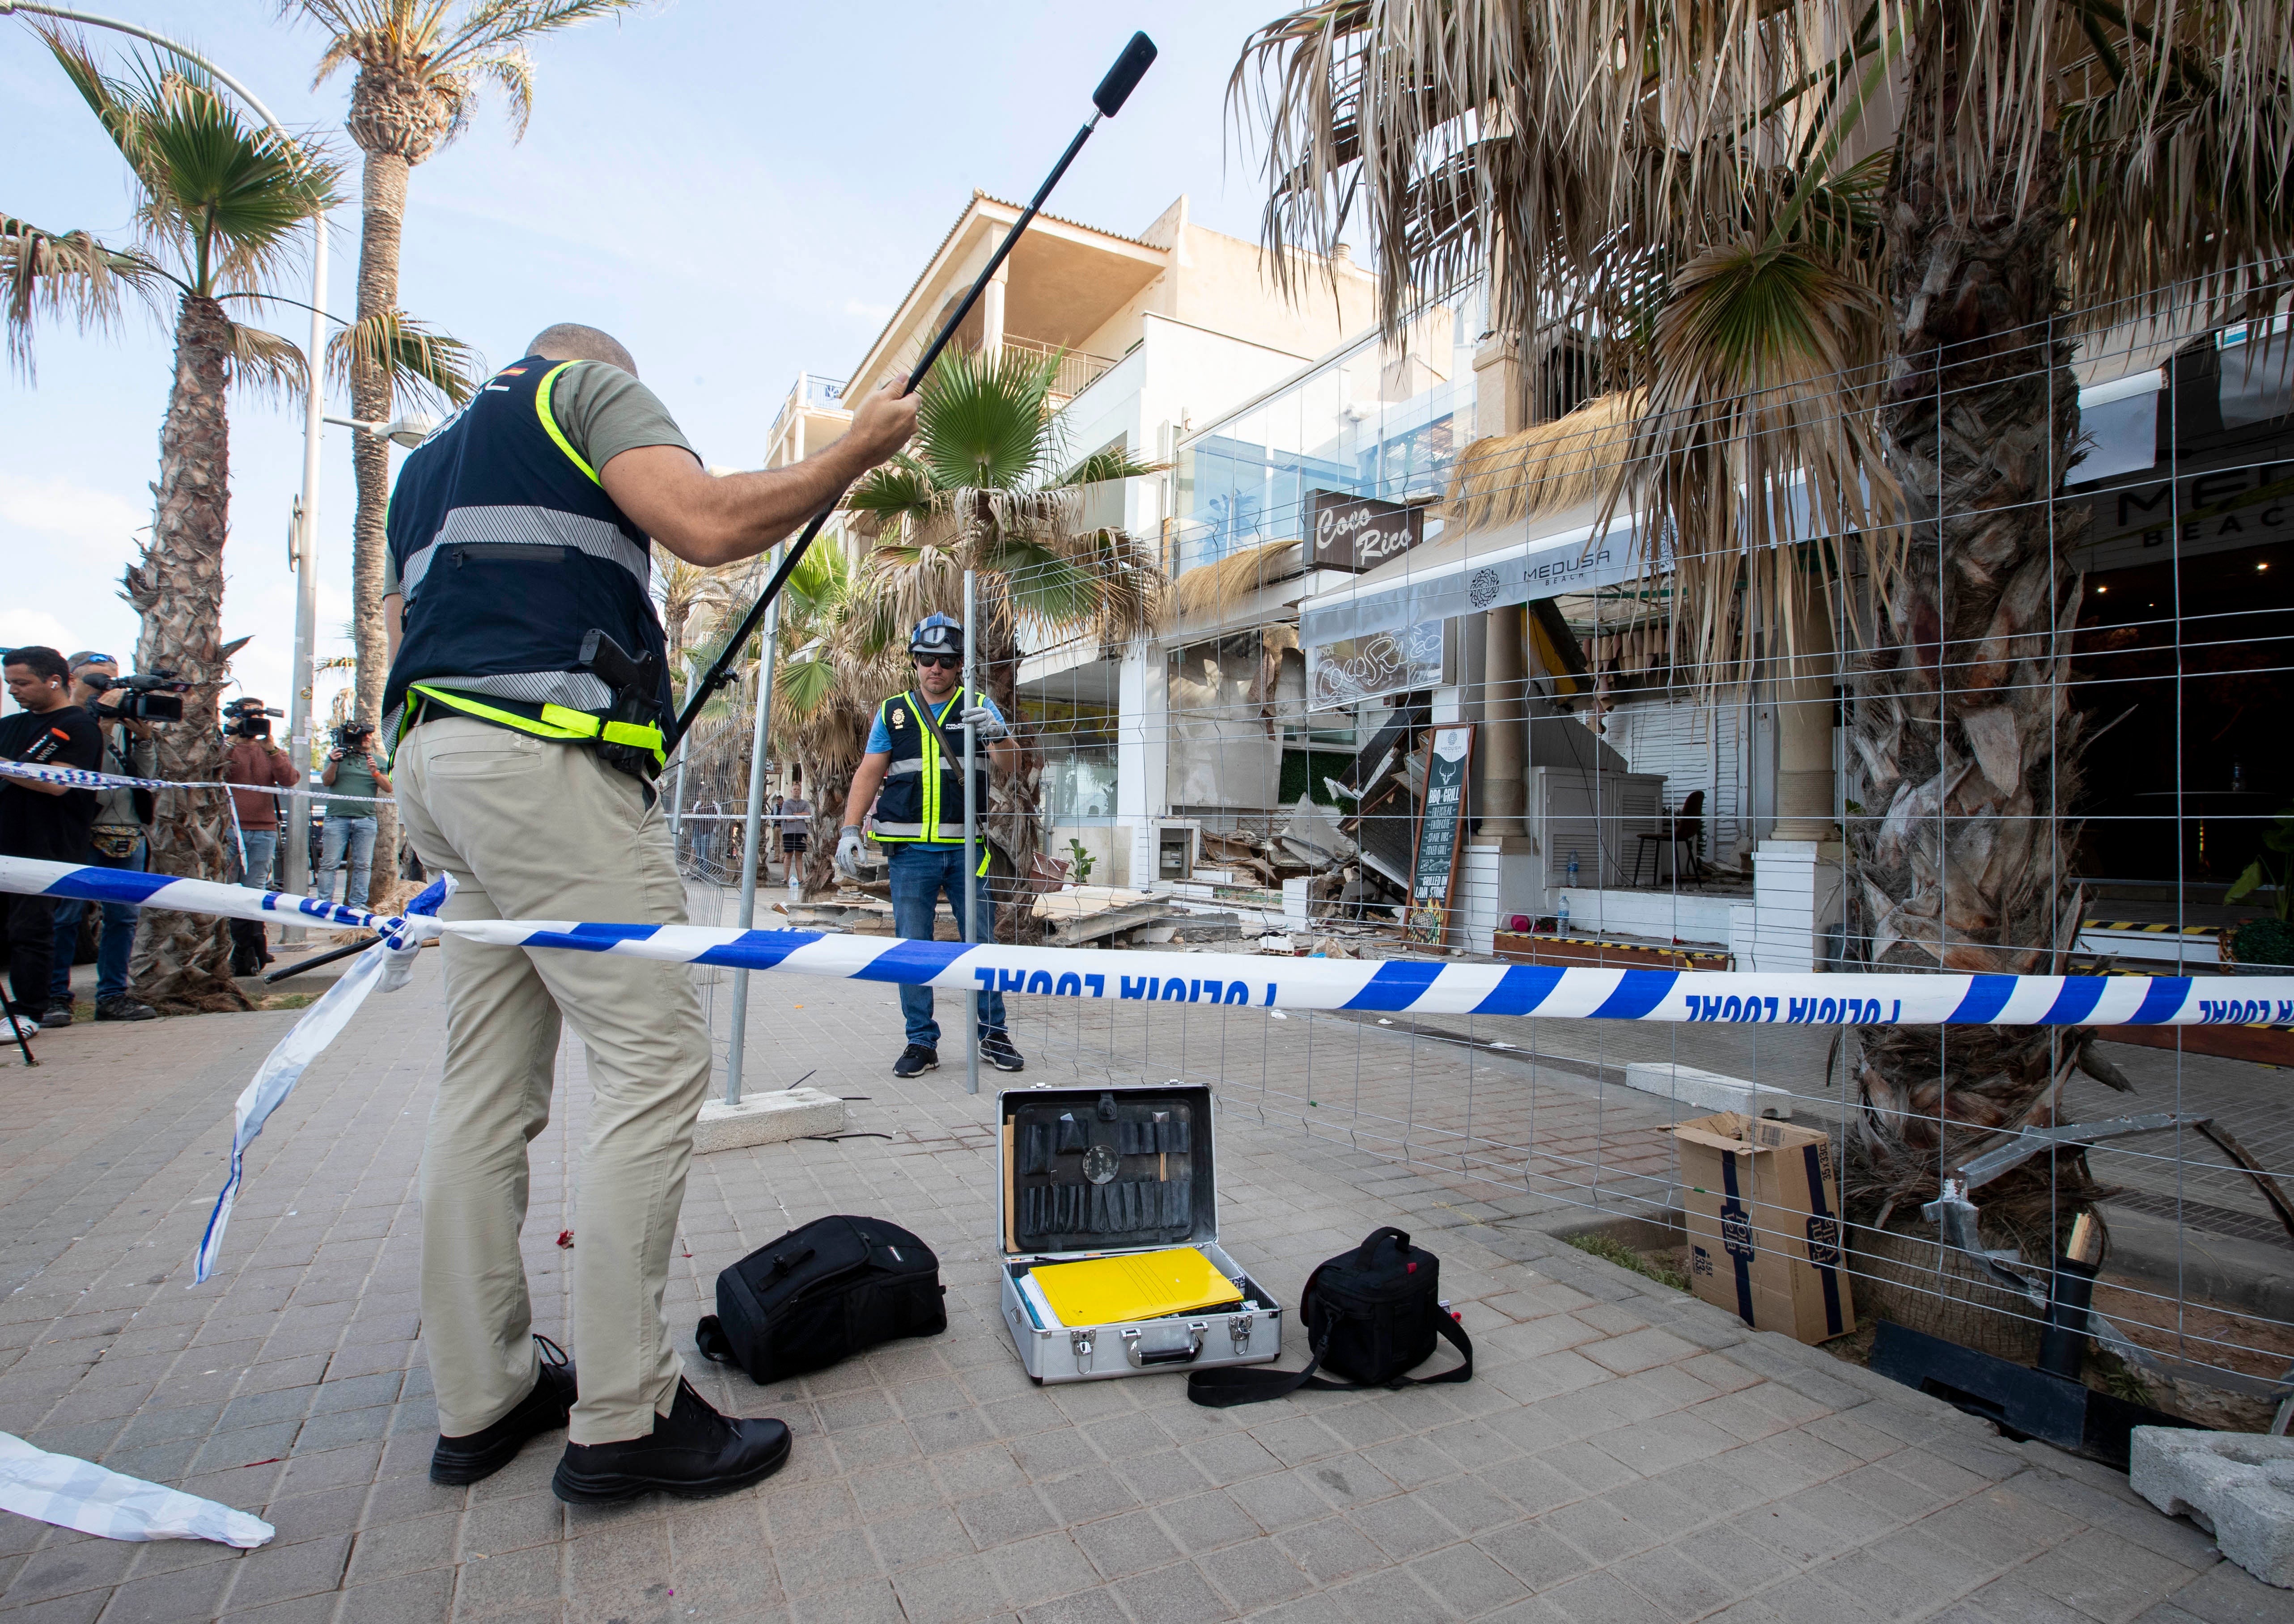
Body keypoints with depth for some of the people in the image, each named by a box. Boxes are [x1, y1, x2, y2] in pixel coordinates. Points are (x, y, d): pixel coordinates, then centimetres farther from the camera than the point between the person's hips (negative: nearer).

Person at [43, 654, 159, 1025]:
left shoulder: (124, 722, 15)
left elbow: (147, 775, 12)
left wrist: (144, 739, -3)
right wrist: (99, 726, -16)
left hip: (129, 835, 5)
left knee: (125, 916, 6)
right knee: (64, 916, -2)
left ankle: (113, 995, 13)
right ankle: (56, 996, 7)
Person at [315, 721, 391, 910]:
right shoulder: (338, 755, 11)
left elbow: (389, 789, 6)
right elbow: (326, 781, 3)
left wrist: (375, 773, -10)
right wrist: (333, 763, -15)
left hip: (366, 819, 2)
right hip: (337, 817, -2)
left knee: (363, 865, 0)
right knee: (329, 864, -2)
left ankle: (358, 904, 5)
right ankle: (324, 904, 2)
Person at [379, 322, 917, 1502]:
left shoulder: (427, 462, 33)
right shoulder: (590, 384, 9)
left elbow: (408, 636, 28)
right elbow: (710, 524, -11)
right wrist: (861, 449, -1)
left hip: (435, 763, 10)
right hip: (543, 755, -9)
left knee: (489, 1085, 8)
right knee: (656, 1057, -10)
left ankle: (479, 1399, 15)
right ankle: (623, 1417, -7)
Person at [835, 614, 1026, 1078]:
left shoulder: (978, 706, 7)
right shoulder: (893, 712, 12)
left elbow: (1011, 762, -5)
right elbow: (869, 773, 11)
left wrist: (996, 734, -27)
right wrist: (850, 830, 0)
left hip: (967, 848, -1)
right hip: (911, 850, 1)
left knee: (982, 942, 3)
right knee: (912, 947, 2)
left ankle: (993, 1035, 14)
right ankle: (922, 1043, 12)